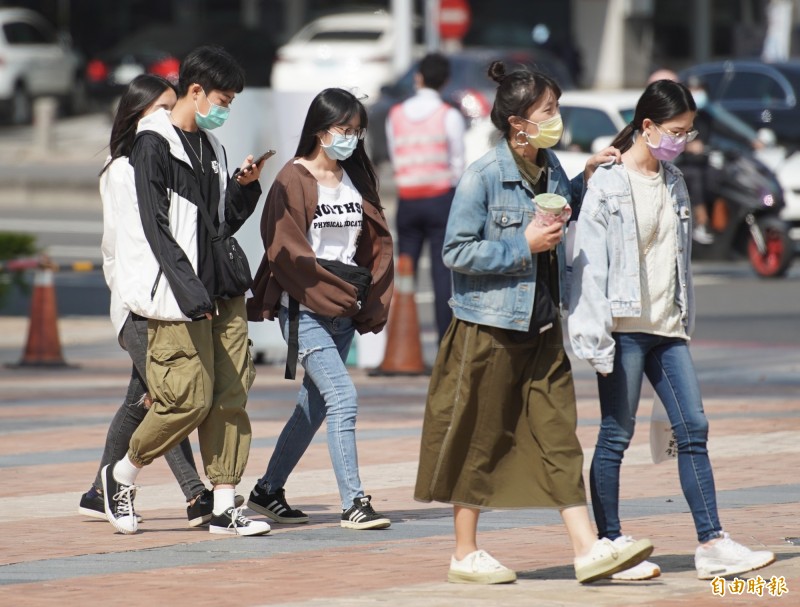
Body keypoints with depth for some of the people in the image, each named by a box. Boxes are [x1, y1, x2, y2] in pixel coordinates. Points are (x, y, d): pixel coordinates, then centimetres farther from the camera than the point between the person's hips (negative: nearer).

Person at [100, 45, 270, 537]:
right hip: (177, 295, -8)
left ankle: (225, 505, 3)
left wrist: (245, 187, 4)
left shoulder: (211, 146, 16)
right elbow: (156, 228, -14)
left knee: (231, 396, 1)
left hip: (222, 292, 8)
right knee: (190, 398, -9)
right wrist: (190, 291, -20)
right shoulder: (154, 145, -8)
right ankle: (123, 473, 12)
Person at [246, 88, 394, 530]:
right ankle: (353, 503, -15)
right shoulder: (293, 180, -7)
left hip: (346, 312, 7)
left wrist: (372, 302, 1)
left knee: (314, 405, 12)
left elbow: (377, 243, 12)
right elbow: (287, 251, -13)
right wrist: (335, 294, -15)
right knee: (343, 398, -16)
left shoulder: (359, 179, 11)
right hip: (305, 311, -7)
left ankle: (268, 491, 26)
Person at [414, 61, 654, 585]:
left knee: (559, 436, 1)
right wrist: (524, 245, -19)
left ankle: (589, 550, -2)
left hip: (542, 326, 6)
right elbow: (457, 251, -15)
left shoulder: (550, 167, 7)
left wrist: (589, 176, 13)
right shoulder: (483, 177, -15)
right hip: (490, 327, -6)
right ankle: (465, 554, 16)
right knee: (481, 443, 4)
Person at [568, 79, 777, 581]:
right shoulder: (608, 183, -9)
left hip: (668, 327, 7)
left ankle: (713, 545, 2)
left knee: (694, 429, 2)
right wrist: (596, 334, -18)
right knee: (616, 435, 0)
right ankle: (610, 544, 7)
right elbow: (590, 261, -13)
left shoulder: (673, 183, 13)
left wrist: (686, 320, 16)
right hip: (625, 326, -7)